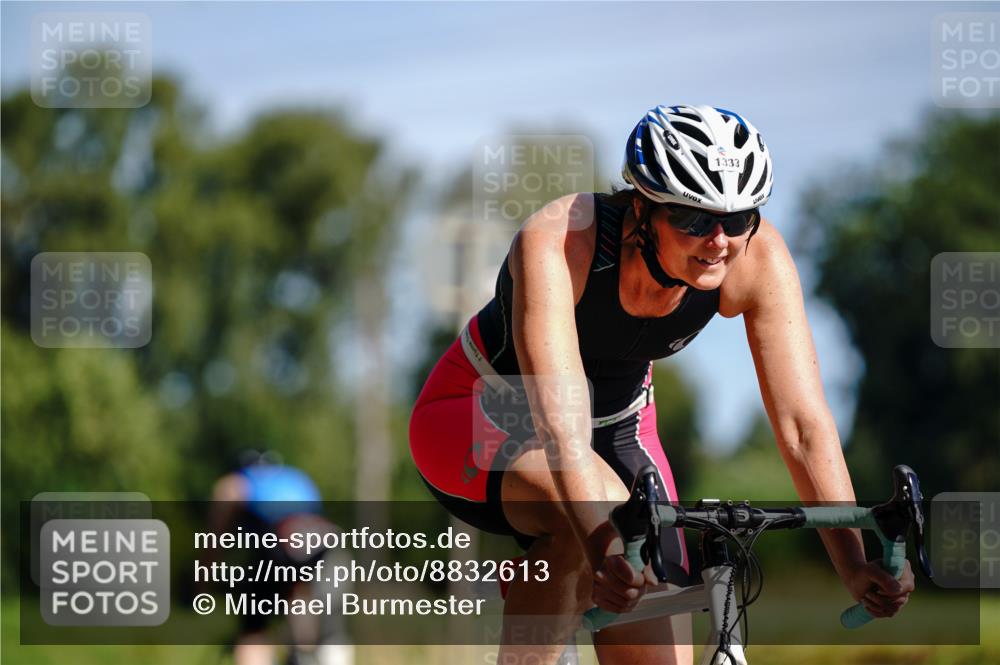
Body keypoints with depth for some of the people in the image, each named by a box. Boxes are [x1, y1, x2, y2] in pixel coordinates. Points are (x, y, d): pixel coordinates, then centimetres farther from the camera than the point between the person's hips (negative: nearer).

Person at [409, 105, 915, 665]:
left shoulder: (759, 258, -24)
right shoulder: (556, 241, -35)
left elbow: (804, 421, -27)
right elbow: (559, 420, -46)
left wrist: (854, 563, -39)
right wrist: (603, 544, -61)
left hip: (619, 426, 5)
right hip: (482, 415, -4)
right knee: (603, 507, -36)